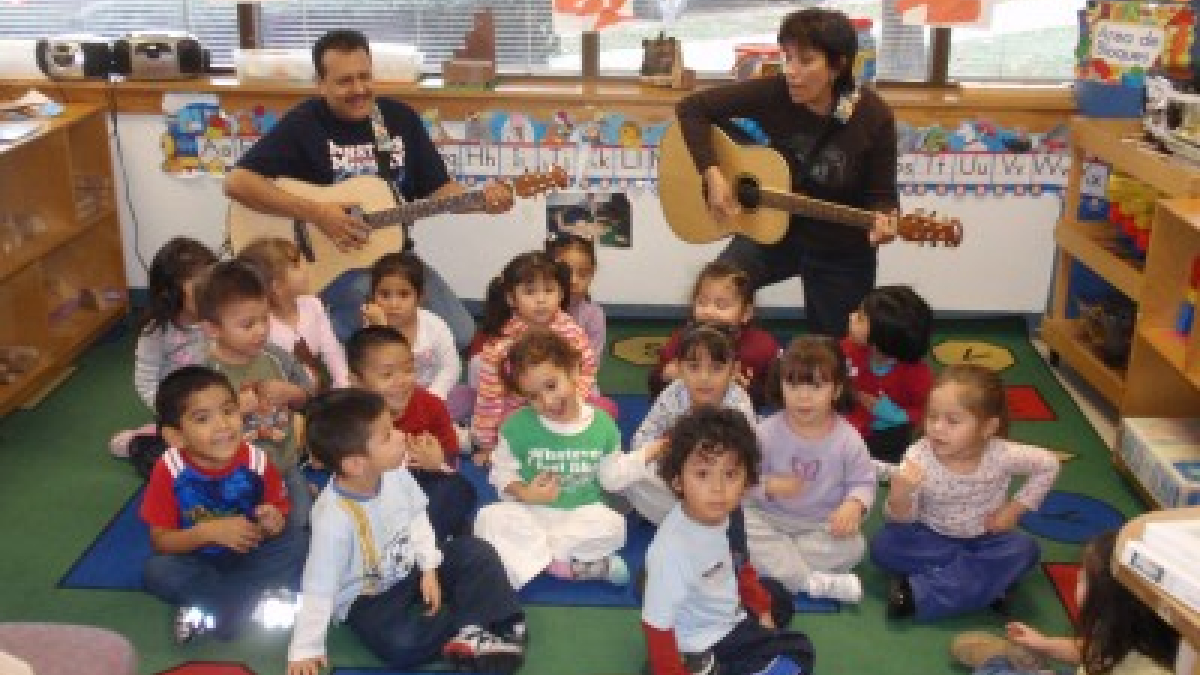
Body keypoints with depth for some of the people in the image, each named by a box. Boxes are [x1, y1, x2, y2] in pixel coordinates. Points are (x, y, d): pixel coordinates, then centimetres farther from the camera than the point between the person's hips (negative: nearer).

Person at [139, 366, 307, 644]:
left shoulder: (257, 462, -18)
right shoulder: (170, 469, -18)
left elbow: (280, 522, -5)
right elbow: (161, 541, -13)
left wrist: (274, 524, -30)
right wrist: (209, 531, -29)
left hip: (251, 556, 1)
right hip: (197, 561, 0)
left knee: (297, 544, -25)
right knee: (156, 570, -29)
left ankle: (212, 609, -22)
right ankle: (259, 599, -20)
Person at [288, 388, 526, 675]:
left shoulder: (394, 470, -16)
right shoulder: (334, 518, -31)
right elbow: (318, 588, -23)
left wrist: (429, 568, -6)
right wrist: (305, 649, -21)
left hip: (411, 570, 6)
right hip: (368, 598, -6)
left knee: (475, 551, -7)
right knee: (403, 645, -31)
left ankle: (472, 632, -20)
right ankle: (480, 624, -7)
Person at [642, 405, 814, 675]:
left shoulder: (722, 516, -15)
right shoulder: (672, 549, -38)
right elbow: (657, 626, -28)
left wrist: (762, 609, 18)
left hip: (730, 614, 8)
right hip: (704, 647, -8)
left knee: (778, 597, 29)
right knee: (798, 652, -10)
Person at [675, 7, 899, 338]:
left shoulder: (873, 116, -20)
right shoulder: (773, 93, -19)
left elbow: (881, 192, -12)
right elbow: (692, 109, -14)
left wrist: (883, 220, -36)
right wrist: (713, 175, -25)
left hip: (841, 252, -1)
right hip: (775, 229, 1)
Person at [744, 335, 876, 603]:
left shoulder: (848, 440, -10)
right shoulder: (766, 432, -10)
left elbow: (863, 483, -5)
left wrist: (853, 506, -26)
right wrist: (768, 487, -27)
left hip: (823, 526, 0)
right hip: (771, 518, 0)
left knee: (852, 546, -27)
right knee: (741, 525, -29)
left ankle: (773, 562, -20)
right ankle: (813, 582, -27)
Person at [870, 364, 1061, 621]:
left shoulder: (1002, 455, -23)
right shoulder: (918, 456, -25)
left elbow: (1048, 464, -4)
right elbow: (903, 519, -19)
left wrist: (1015, 509, -8)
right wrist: (900, 494, -42)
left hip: (984, 539, 1)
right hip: (933, 539, -1)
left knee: (1024, 550, -29)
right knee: (883, 546, -25)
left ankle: (917, 591, -26)